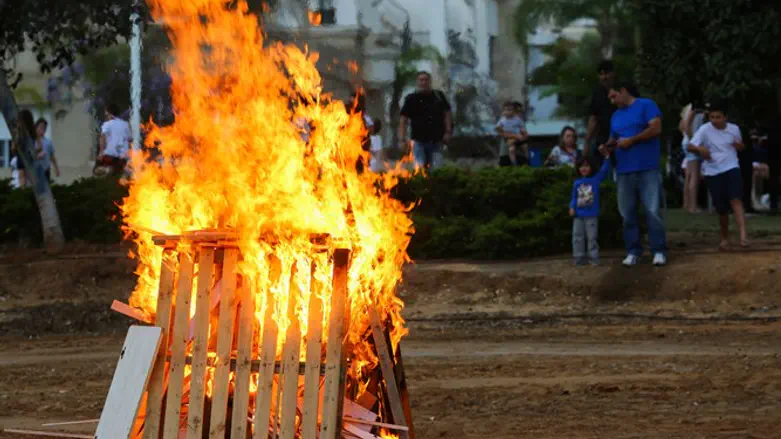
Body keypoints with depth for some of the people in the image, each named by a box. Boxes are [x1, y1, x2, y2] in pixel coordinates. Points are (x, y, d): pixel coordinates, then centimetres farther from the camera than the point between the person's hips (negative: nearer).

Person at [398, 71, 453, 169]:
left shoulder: (439, 96, 7)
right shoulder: (411, 99, 1)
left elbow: (447, 113, 12)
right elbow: (403, 120, -1)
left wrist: (448, 132, 0)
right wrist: (402, 140, -10)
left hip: (436, 141, 2)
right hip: (419, 141, -2)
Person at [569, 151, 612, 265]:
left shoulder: (596, 179, 2)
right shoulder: (577, 183, 7)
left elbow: (605, 169, -6)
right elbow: (574, 197, 10)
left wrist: (606, 157, -16)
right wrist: (572, 207, -5)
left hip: (592, 215, -3)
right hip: (578, 215, 3)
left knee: (592, 237, -1)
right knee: (577, 237, 4)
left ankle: (594, 258, 3)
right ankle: (579, 258, 9)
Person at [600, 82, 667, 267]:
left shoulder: (646, 105, 1)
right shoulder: (616, 116, 21)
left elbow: (656, 128, -11)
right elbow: (613, 140, 25)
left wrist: (631, 141, -12)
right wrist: (606, 146, 1)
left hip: (648, 169, -6)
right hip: (624, 171, 6)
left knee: (653, 211, -9)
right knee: (627, 213, 3)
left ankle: (659, 251, -6)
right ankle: (633, 251, 8)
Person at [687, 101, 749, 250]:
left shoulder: (734, 129, 1)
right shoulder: (705, 130, -7)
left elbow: (741, 147, 19)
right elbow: (690, 146, -13)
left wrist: (739, 145, -6)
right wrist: (700, 148, -35)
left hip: (732, 169, 0)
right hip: (713, 172, 0)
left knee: (736, 200, -20)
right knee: (722, 208, 4)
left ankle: (743, 235, -31)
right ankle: (725, 238, 25)